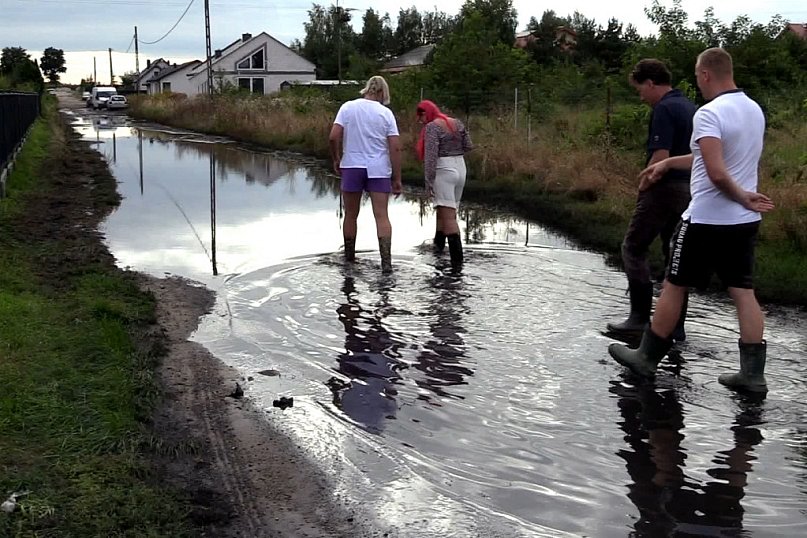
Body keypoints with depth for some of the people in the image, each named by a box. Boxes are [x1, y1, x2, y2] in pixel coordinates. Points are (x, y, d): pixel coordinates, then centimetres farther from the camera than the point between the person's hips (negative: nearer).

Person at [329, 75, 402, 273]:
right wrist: (397, 179, 0)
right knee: (381, 216, -2)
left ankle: (349, 257, 23)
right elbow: (395, 147, -5)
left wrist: (336, 159, 7)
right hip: (378, 170, 0)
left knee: (350, 216, 13)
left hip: (352, 167, 1)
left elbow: (333, 137, -9)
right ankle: (386, 262, -9)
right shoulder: (386, 113, 0)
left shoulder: (348, 107, 0)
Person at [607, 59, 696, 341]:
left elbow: (660, 156, -21)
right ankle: (675, 325, 13)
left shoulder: (664, 109, -14)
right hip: (689, 189, 9)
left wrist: (643, 187, -8)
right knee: (676, 254, 11)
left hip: (665, 189, -9)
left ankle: (640, 317, -1)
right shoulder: (692, 108, 14)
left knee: (634, 247, 2)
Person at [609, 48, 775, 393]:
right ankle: (752, 373, 8)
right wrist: (668, 163, 22)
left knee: (674, 286, 6)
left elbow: (717, 174, -28)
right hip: (744, 222, 7)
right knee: (743, 292, 8)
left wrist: (744, 198, -12)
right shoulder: (754, 110, 9)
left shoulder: (709, 113, -18)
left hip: (707, 220, -7)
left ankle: (646, 358, 18)